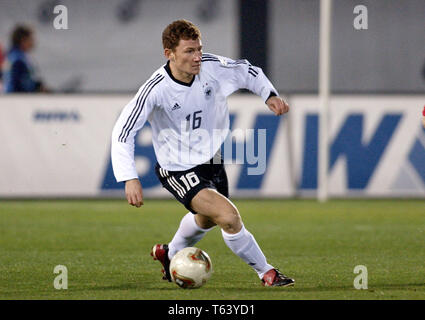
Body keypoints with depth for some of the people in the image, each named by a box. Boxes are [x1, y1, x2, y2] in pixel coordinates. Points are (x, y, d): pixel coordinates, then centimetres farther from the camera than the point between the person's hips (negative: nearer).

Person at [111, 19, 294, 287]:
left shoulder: (212, 67, -15)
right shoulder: (156, 89, -28)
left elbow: (249, 72, 6)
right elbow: (123, 133, -24)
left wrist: (270, 95, -11)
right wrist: (130, 178, -33)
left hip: (211, 160, 7)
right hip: (178, 169, -7)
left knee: (206, 219, 31)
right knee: (229, 217, -24)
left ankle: (170, 255, 61)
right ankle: (266, 273, -5)